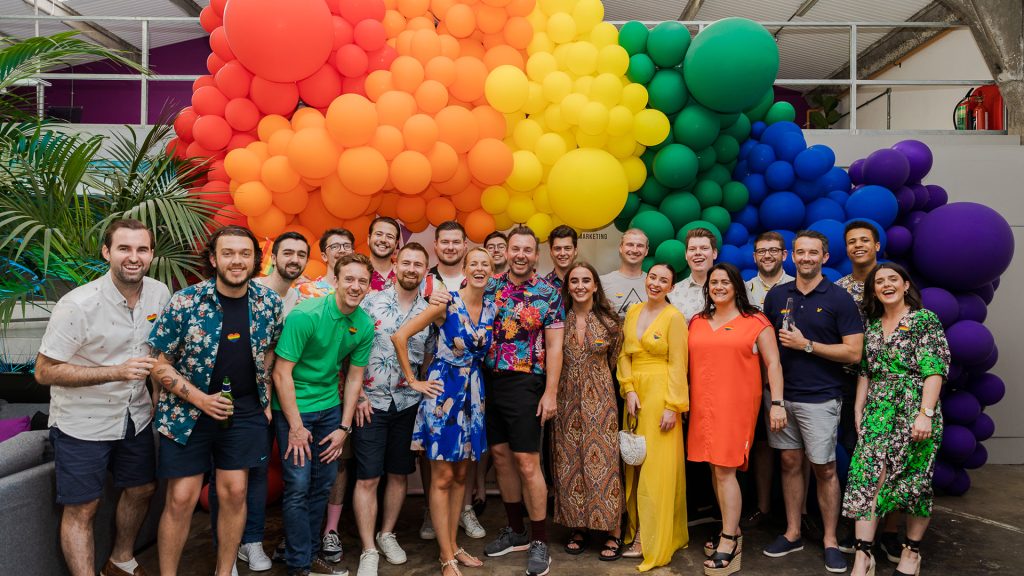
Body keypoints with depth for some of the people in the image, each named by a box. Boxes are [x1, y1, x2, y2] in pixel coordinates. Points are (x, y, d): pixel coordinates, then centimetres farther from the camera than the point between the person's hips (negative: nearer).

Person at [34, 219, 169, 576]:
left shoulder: (160, 294, -7)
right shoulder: (77, 305, -24)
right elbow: (44, 372, -20)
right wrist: (117, 372, -29)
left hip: (136, 416, 6)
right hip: (83, 425, -6)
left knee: (142, 489, 20)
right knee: (81, 509, 4)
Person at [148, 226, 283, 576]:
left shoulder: (269, 302, -4)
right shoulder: (185, 302, -14)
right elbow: (160, 364, -8)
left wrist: (266, 400, 7)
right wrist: (200, 399, -18)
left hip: (245, 410, 3)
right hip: (188, 412, -2)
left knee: (235, 492, 6)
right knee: (181, 499, 1)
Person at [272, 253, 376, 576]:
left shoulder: (364, 326, -4)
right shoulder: (305, 315, -20)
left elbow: (354, 377, 4)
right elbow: (282, 373, -18)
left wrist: (344, 428, 2)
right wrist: (296, 427, -16)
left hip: (330, 408, 5)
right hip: (293, 407, -5)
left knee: (323, 484, 11)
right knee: (298, 486, -3)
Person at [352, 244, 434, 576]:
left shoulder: (429, 312, 4)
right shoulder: (371, 302, -4)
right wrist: (358, 394, -8)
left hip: (408, 404, 3)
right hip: (371, 402, -3)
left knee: (399, 474, 13)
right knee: (367, 478, 0)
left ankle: (387, 535, 32)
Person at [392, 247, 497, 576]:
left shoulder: (491, 309, 4)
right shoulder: (447, 303, -13)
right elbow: (400, 336, -15)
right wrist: (413, 381, -10)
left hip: (473, 393, 6)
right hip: (444, 390, -6)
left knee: (461, 474, 14)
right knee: (442, 477, 1)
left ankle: (453, 546, 28)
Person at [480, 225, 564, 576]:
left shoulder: (548, 294, -3)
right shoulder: (488, 287, 7)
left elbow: (554, 346, -5)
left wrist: (551, 393, -11)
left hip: (524, 384, -4)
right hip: (489, 382, 4)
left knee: (527, 461, -4)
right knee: (501, 456, 11)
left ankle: (539, 541, 10)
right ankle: (516, 530, 27)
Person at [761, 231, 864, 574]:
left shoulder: (839, 299, -5)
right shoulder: (776, 296, 6)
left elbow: (853, 353, -10)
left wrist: (806, 345, -14)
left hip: (820, 399, -4)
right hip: (782, 396, 4)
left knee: (824, 469, 3)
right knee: (790, 464, 11)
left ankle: (830, 540, 16)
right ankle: (792, 533, 23)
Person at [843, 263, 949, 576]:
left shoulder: (926, 320, -3)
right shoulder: (871, 325, 12)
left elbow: (935, 371, -10)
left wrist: (925, 414, -18)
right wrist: (858, 410, 10)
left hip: (914, 412, -4)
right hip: (878, 412, 4)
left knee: (914, 480, 5)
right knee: (867, 478, -7)